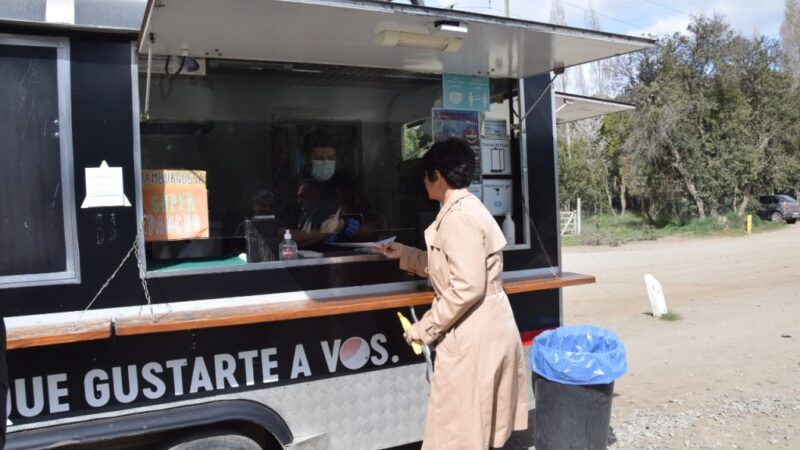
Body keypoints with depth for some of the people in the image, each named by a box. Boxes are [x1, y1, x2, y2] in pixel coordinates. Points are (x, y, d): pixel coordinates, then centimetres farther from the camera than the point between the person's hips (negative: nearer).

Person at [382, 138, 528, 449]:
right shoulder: (463, 210, 14)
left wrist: (425, 328, -16)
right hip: (481, 331, 10)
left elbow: (467, 287, -25)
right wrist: (404, 254, 26)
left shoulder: (459, 217, -19)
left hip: (474, 336, -10)